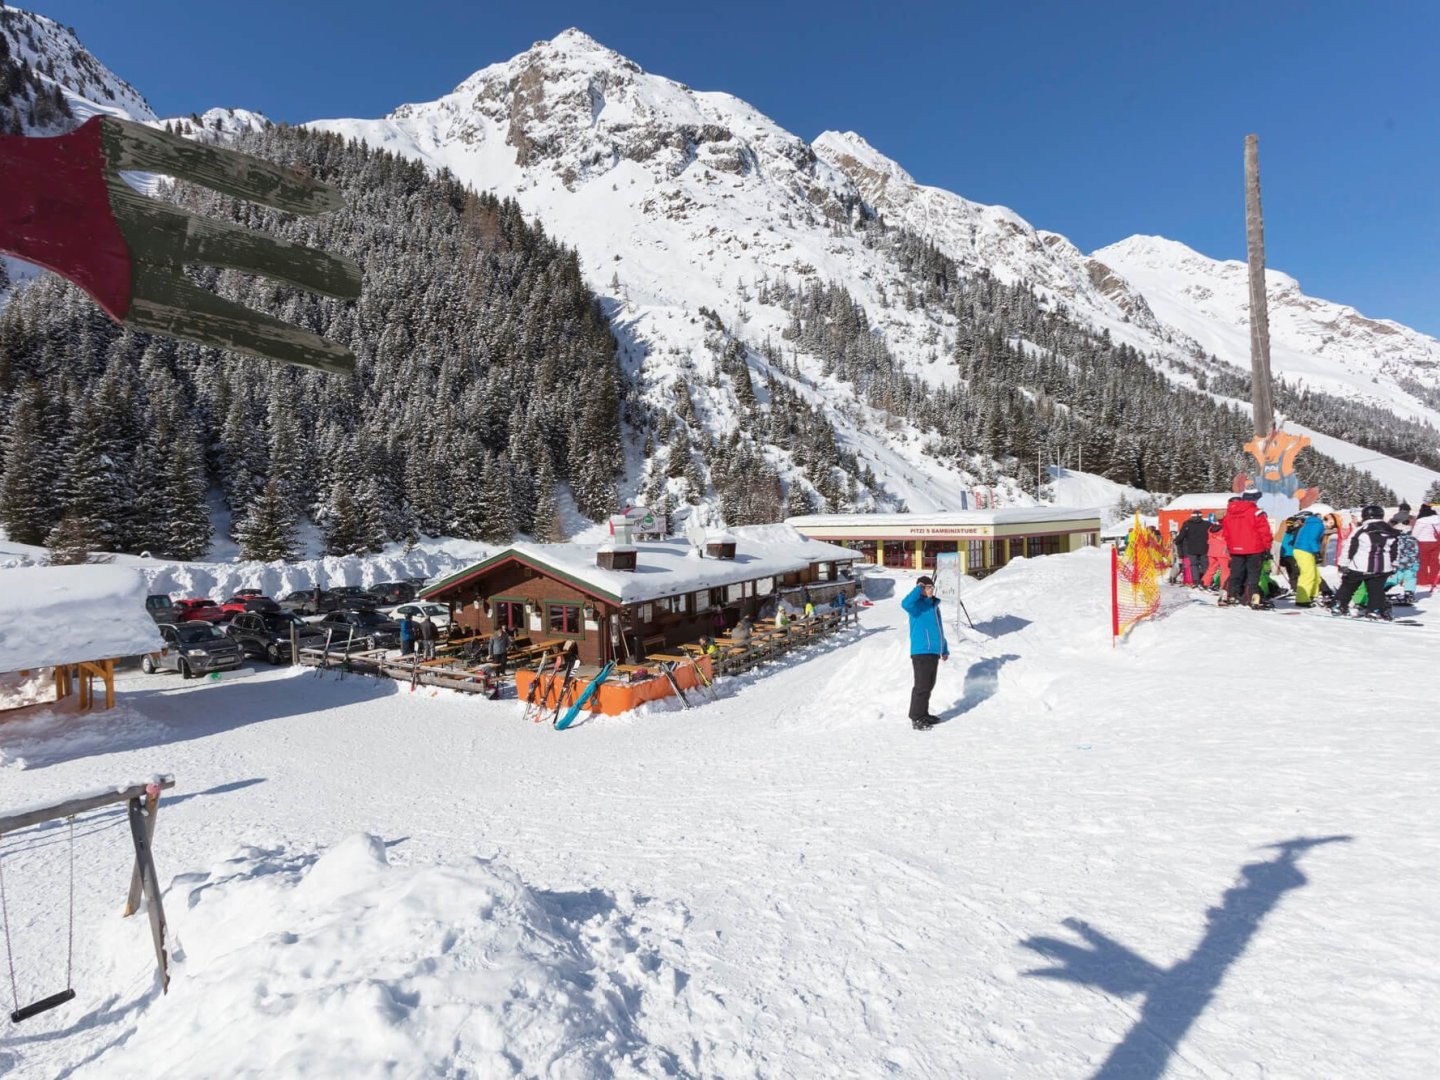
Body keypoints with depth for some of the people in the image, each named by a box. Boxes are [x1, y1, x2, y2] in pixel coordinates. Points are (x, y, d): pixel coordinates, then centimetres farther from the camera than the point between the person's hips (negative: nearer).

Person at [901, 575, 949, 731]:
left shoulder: (934, 605, 18)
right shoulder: (917, 605, -9)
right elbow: (905, 604, -36)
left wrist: (944, 649, 27)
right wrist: (918, 589, -23)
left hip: (934, 652, 9)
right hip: (921, 652, -9)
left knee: (929, 685, 16)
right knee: (922, 686, -7)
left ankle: (923, 714, 27)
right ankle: (916, 718, 0)